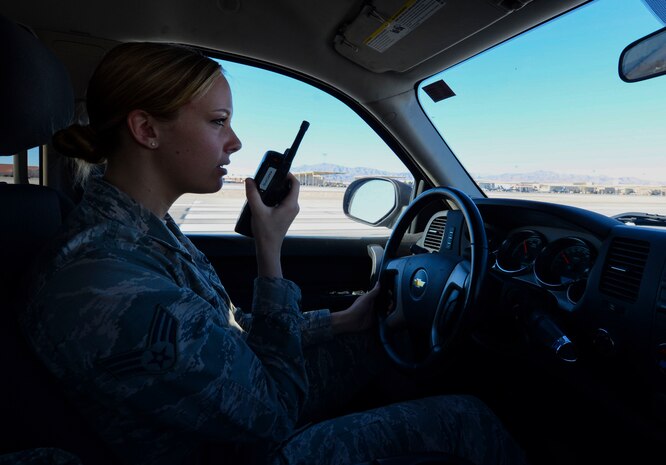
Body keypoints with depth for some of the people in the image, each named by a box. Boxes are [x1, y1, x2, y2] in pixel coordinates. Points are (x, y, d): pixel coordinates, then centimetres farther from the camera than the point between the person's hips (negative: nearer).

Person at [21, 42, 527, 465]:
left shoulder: (141, 226, -5)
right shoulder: (112, 290, -35)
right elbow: (272, 414, -24)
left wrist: (340, 321, 0)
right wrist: (271, 251, -26)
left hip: (241, 412, 8)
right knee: (467, 419, 0)